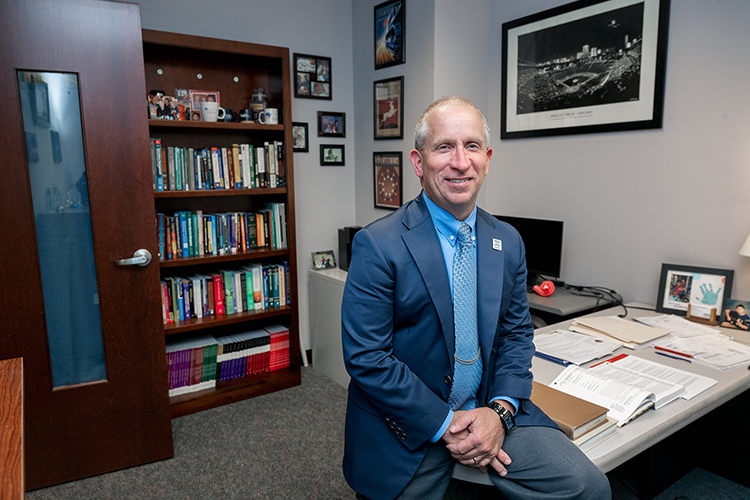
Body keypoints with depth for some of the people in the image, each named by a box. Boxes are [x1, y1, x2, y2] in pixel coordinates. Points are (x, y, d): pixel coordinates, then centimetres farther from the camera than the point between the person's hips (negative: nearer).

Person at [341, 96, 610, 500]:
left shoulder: (509, 243, 2)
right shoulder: (376, 246, -15)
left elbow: (517, 334, 6)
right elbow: (366, 356, -17)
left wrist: (500, 410, -9)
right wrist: (445, 424, -17)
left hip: (488, 411, 4)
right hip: (406, 429, -3)